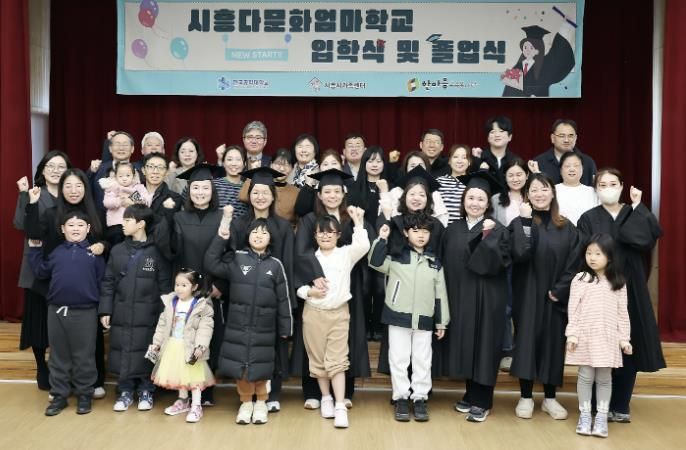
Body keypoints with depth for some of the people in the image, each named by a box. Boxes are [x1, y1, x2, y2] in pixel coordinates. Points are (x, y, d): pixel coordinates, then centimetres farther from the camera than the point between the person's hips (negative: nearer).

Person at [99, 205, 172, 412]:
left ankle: (146, 391, 22)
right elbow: (108, 283, 7)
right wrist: (105, 310, 0)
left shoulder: (156, 252, -4)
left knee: (146, 354, 6)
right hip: (121, 315, 3)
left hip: (147, 316, -3)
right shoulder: (117, 251, 5)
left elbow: (164, 285, -3)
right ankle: (125, 392, 22)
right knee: (122, 355, 7)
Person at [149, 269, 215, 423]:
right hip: (173, 347, 6)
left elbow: (205, 328, -17)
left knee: (193, 376, -2)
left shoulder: (202, 306, -12)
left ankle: (196, 406, 7)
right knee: (178, 375, 18)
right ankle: (183, 401, 35)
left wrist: (200, 346, -26)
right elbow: (162, 325, 9)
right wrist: (156, 343, 7)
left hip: (190, 347, -6)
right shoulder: (170, 302, 4)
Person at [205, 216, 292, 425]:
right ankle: (246, 402, 25)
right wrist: (221, 237, -13)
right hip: (237, 324, 0)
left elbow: (283, 299, 4)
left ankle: (261, 402, 29)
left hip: (264, 326, 0)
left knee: (260, 367, 7)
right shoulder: (236, 258, 2)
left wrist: (285, 328, 4)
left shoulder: (275, 265, 2)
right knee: (239, 365, 5)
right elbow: (212, 264, -8)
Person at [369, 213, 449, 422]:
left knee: (422, 361, 6)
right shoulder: (396, 258, 3)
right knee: (398, 359, 4)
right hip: (398, 317, -2)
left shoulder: (435, 263, 9)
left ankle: (419, 399, 17)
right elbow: (375, 262, -11)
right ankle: (401, 398, 15)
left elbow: (440, 294, 10)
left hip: (424, 320, 2)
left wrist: (441, 322, 9)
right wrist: (381, 239, -17)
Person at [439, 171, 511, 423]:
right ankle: (471, 395, 25)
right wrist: (448, 294, 2)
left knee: (483, 346, 1)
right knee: (464, 345, 10)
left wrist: (488, 237, -25)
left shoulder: (498, 231, -4)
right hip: (459, 297, 4)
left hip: (486, 299, -4)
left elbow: (499, 264, -16)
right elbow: (445, 265, 9)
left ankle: (482, 401, 11)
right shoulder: (452, 230, 7)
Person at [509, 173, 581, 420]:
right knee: (527, 341, -1)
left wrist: (559, 290, -9)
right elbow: (520, 254, -20)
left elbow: (573, 264, 1)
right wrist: (527, 221, -19)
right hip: (527, 295, -2)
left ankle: (550, 398, 19)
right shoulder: (520, 222, -2)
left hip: (556, 297, 2)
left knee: (553, 343, 7)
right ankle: (526, 398, 11)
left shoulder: (567, 227, 5)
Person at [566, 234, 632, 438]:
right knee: (585, 376, 5)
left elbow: (622, 313, 5)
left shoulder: (618, 283, 4)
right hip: (585, 337, -1)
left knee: (604, 378, 7)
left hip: (608, 337, 1)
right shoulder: (580, 279, -1)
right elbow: (573, 309, -3)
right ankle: (584, 415, 15)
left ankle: (602, 417, 15)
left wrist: (625, 338, 2)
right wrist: (572, 334, -8)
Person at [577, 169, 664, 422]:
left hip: (630, 291, 2)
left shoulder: (634, 214, 10)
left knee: (629, 348, 4)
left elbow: (653, 235, -10)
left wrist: (637, 206, -5)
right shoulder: (589, 219, 3)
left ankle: (621, 406, 17)